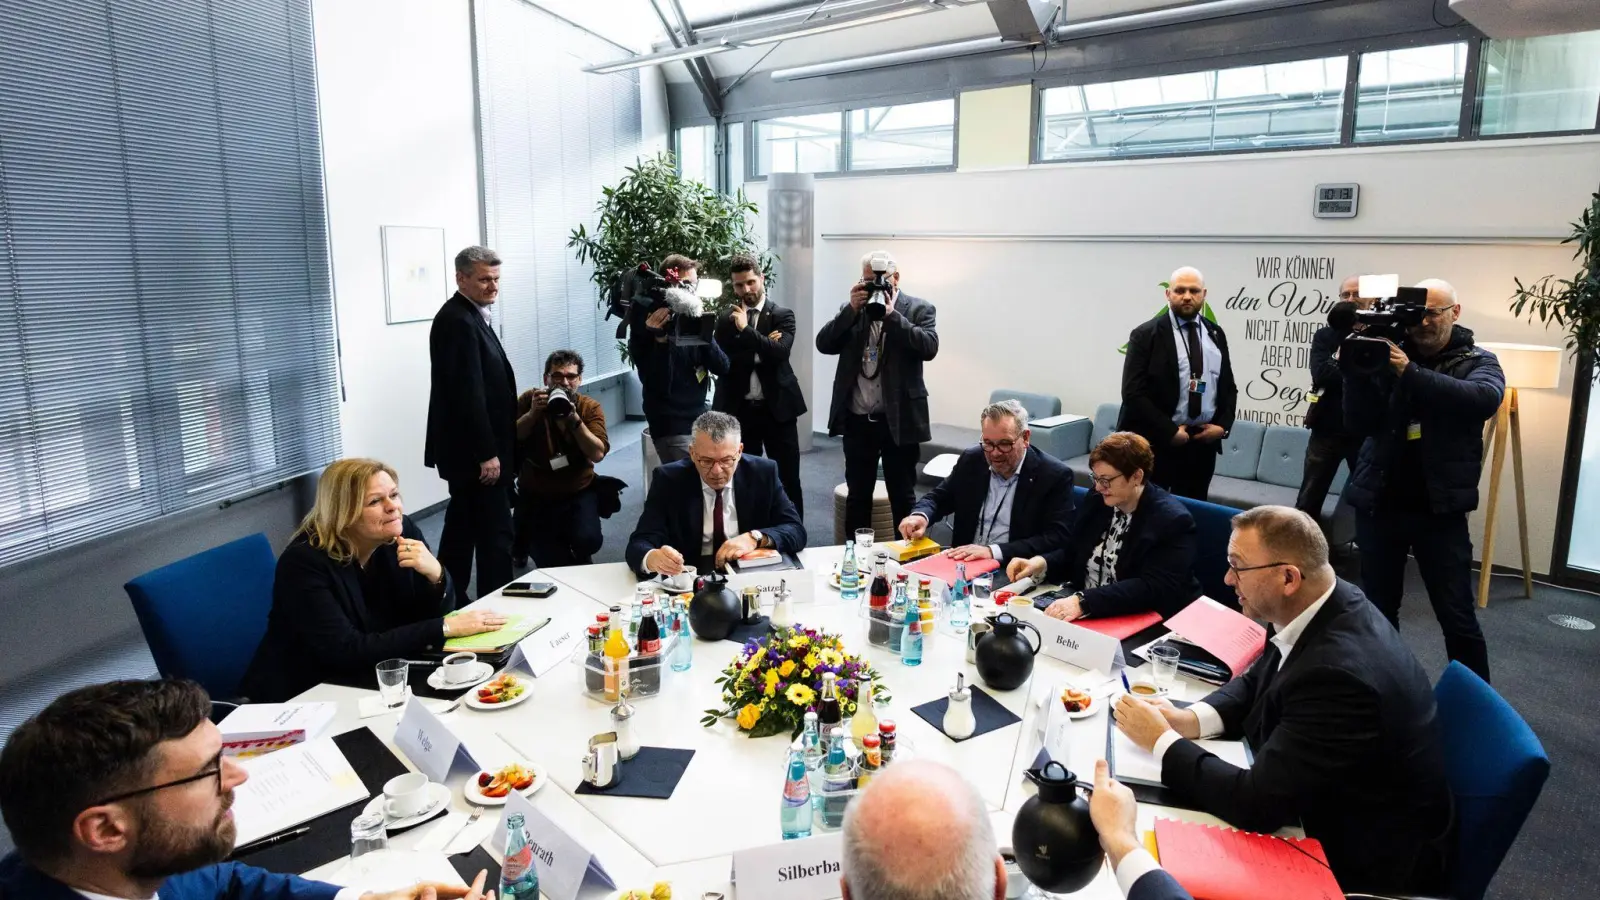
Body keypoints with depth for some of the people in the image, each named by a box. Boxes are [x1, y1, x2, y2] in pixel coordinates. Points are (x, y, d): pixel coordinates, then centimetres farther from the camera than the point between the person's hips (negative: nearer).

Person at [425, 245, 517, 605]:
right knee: (495, 533, -3)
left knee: (462, 528, 17)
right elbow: (467, 393, -23)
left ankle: (448, 602, 28)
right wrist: (488, 452, -23)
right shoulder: (457, 320, -18)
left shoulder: (469, 316, 14)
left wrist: (488, 448, 19)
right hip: (475, 449, -11)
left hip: (470, 447, 11)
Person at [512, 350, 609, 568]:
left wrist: (574, 419, -29)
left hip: (579, 493, 0)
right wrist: (533, 413, -30)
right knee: (551, 564, -7)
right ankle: (524, 544, 30)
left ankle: (577, 559, 14)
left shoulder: (590, 407, -7)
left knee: (588, 541, -26)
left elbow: (597, 454, -20)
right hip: (536, 496, 0)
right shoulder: (529, 400, -6)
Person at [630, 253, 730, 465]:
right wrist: (660, 340, -29)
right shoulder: (647, 325, -10)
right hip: (672, 427, -6)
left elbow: (722, 368, -2)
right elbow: (657, 386, -18)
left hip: (699, 420, 6)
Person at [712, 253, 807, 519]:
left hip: (777, 408, -2)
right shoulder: (726, 321, 6)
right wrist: (761, 348, -13)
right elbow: (722, 363, -7)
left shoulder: (782, 315, 0)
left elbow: (780, 351, -17)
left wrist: (746, 330, -16)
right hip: (740, 410, 2)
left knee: (788, 480, 4)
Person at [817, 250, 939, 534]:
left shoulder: (918, 308, 0)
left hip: (899, 420, -3)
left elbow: (929, 347, -16)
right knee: (857, 495, 14)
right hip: (857, 420, 3)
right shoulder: (852, 310, 9)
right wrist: (852, 308, -11)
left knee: (903, 497, 7)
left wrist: (891, 314, -18)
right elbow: (824, 344, -1)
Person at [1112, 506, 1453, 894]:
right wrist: (1191, 720, -9)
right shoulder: (1330, 608, -8)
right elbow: (1255, 683, 9)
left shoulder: (1339, 673, -34)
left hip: (1366, 861, -7)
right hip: (1325, 810, 7)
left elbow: (1257, 804, -31)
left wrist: (1162, 740, -19)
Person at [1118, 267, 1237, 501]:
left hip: (1203, 442, 5)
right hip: (1155, 442, -5)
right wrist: (1170, 431, -14)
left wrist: (1223, 425, -1)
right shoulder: (1146, 335, -6)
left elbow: (1228, 386, 16)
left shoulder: (1215, 334, 11)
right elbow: (1133, 393, -12)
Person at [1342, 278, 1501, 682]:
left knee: (1457, 617, 3)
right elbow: (1361, 425, -4)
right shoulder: (1388, 355, 3)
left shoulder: (1478, 361, 2)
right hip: (1378, 504, 1)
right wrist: (1358, 372, -19)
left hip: (1440, 509, -1)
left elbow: (1484, 399, -21)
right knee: (1378, 609, 11)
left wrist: (1410, 372, -29)